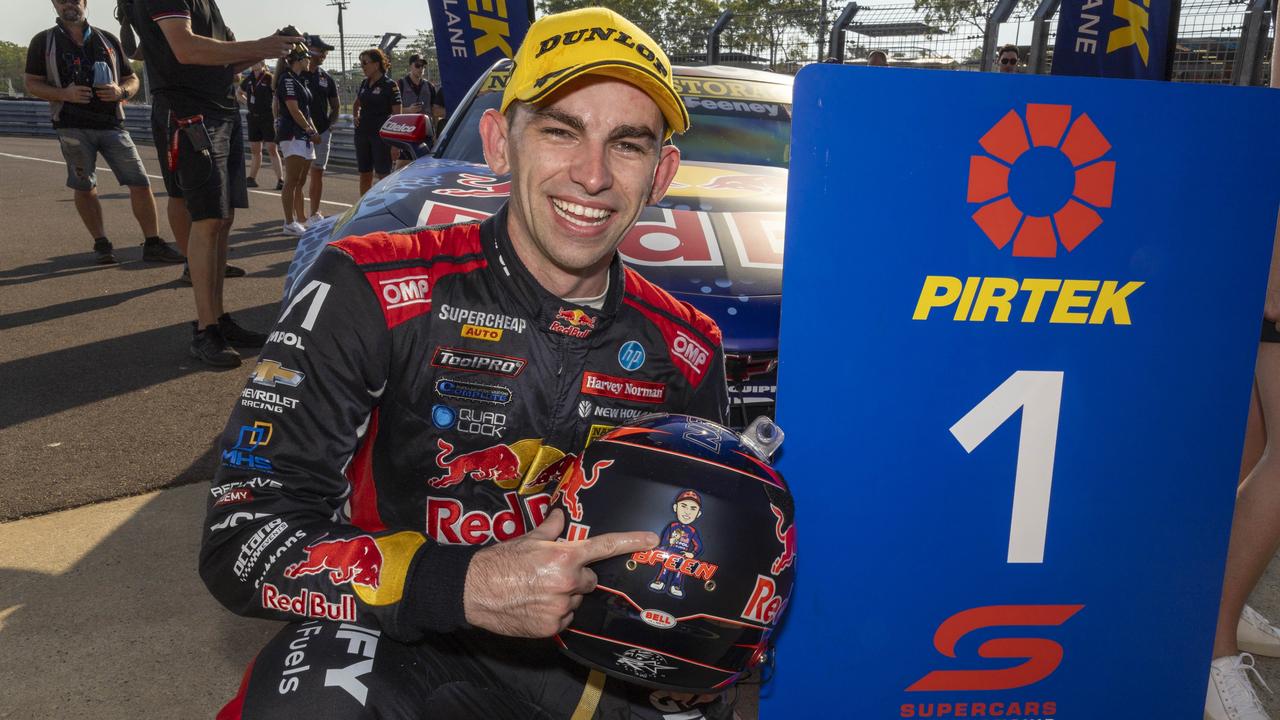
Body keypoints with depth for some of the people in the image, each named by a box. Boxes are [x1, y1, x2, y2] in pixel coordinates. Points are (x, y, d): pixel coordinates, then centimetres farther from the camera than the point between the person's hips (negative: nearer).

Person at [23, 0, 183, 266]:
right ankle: (101, 244, 14)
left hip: (112, 123, 1)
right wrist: (64, 94, -13)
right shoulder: (44, 42, 8)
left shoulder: (108, 40, 14)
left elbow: (132, 80, 16)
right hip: (72, 127, -1)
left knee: (140, 182, -7)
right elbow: (31, 82, 5)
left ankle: (152, 244, -1)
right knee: (84, 187, 2)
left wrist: (121, 91, -8)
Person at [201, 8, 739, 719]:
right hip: (392, 638, -5)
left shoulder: (687, 350, -2)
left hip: (577, 652, 6)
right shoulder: (371, 292, -14)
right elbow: (240, 542, -17)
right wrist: (465, 586, -30)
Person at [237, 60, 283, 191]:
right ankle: (252, 178, 17)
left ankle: (280, 179, -7)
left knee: (272, 149, -8)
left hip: (267, 117, -6)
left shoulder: (269, 78, -7)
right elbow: (239, 93, 23)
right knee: (255, 150, 11)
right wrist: (247, 102, 13)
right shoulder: (248, 79, 9)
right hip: (253, 117, 6)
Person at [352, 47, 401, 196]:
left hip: (381, 135, -6)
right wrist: (355, 116, 9)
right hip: (362, 133, 6)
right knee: (364, 175, 10)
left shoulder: (389, 86, -7)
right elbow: (356, 104, 30)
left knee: (383, 175, -3)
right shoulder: (364, 83, 12)